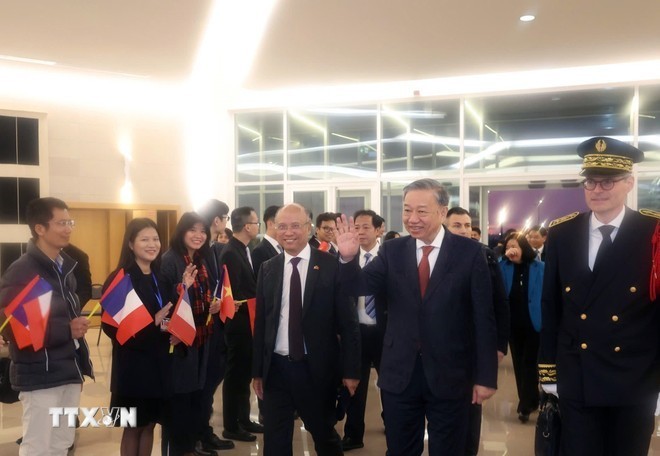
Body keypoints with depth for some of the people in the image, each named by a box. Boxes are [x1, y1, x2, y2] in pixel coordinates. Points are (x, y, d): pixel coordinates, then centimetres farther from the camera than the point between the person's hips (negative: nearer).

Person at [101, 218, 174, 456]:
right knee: (133, 426, 6)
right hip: (132, 363, -6)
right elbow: (111, 325, -16)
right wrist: (153, 323, -22)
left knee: (149, 424, 13)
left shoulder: (160, 277, 10)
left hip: (158, 361, 6)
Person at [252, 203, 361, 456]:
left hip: (317, 368, -3)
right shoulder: (268, 269, 4)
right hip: (276, 368, 3)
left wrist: (350, 369, -8)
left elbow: (348, 322, -7)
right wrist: (257, 370, 8)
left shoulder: (331, 265, -8)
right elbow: (260, 322, 7)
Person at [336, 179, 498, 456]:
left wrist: (485, 376, -6)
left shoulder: (469, 252, -6)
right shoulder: (392, 251, 2)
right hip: (399, 374, 2)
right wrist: (349, 258, -29)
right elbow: (361, 286, -9)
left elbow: (483, 318, -6)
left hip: (450, 375, -2)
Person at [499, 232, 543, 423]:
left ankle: (525, 406, 4)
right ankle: (531, 400, 26)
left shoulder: (539, 268, -7)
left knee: (529, 363, 0)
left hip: (533, 323, -4)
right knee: (519, 364, 12)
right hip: (513, 324, 4)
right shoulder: (504, 267, 2)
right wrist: (505, 257, -19)